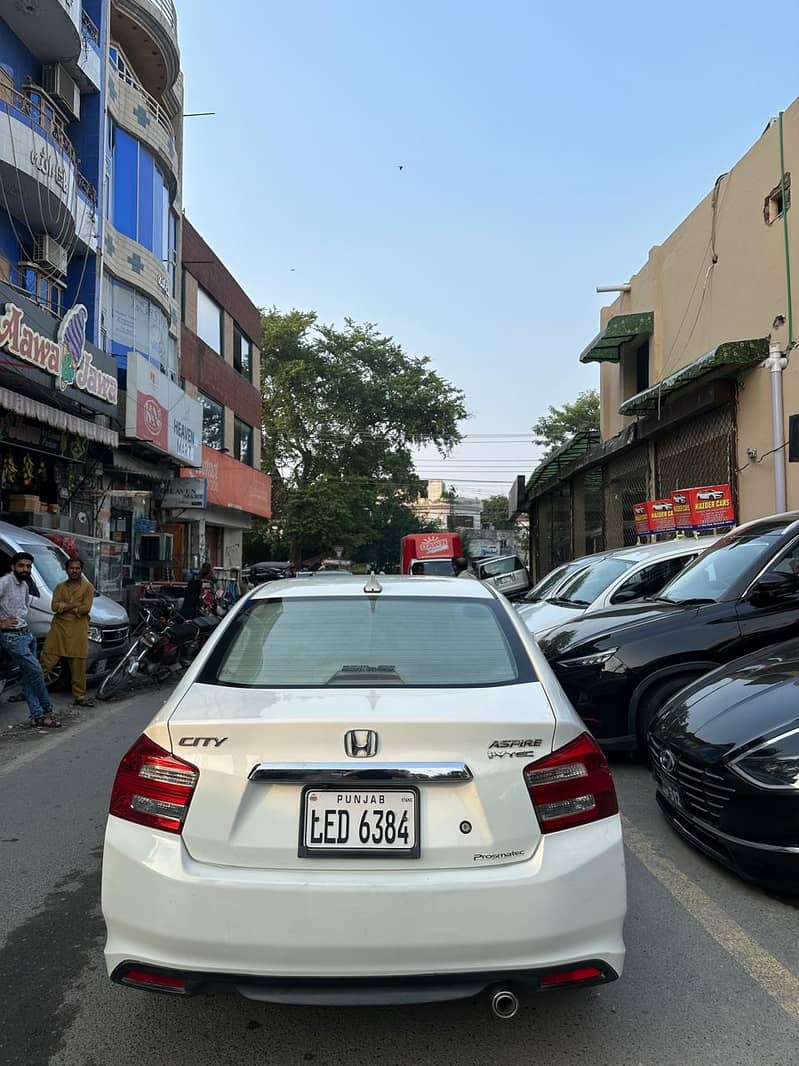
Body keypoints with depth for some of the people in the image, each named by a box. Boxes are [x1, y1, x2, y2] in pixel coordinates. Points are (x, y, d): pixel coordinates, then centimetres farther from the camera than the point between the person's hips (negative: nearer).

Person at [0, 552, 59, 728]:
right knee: (36, 671, -9)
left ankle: (38, 716, 9)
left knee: (29, 677, 7)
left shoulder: (25, 585, 14)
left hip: (26, 634, 8)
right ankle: (47, 710, 4)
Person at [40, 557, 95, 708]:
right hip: (58, 629, 2)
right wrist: (74, 605, -10)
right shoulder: (60, 587, 12)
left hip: (78, 632, -2)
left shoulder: (88, 587, 2)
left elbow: (86, 608, -10)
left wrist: (65, 607, -5)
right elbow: (55, 606, -2)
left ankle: (79, 697, 10)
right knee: (46, 661, 0)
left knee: (78, 667, 2)